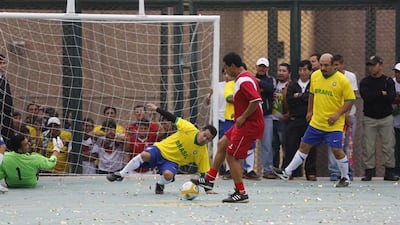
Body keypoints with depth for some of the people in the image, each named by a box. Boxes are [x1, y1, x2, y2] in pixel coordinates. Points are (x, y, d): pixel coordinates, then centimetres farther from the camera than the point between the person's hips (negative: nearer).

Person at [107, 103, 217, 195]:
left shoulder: (203, 152, -9)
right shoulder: (189, 129, -13)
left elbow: (204, 172, -4)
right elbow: (174, 119, -5)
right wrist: (157, 109, -7)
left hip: (172, 161, 0)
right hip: (161, 149, 0)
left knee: (168, 175, -35)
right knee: (145, 155, -33)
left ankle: (160, 185, 4)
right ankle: (120, 175, -14)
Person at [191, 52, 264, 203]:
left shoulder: (244, 81, -20)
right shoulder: (245, 78, 13)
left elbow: (256, 100, -31)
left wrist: (243, 117, -22)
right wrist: (240, 114, 15)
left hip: (250, 124, -11)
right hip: (244, 123, 11)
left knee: (231, 156, -7)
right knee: (222, 144, 18)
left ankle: (241, 193, -3)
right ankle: (210, 179, 27)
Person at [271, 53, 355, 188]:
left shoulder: (342, 80, -12)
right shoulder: (315, 76, 4)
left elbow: (350, 100, -9)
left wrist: (338, 114, -18)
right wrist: (310, 111, 17)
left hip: (334, 125, -5)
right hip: (316, 121, 5)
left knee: (337, 150, -10)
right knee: (304, 146, 10)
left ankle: (345, 178, 8)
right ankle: (287, 173, 16)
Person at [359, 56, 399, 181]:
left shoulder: (388, 81, 4)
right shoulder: (365, 82, 5)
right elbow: (366, 97, -13)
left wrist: (374, 96, -12)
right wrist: (382, 94, -9)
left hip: (386, 118, 0)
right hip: (369, 118, 0)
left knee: (389, 146, -2)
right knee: (368, 147, -4)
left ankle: (389, 172, 3)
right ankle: (368, 172, 2)